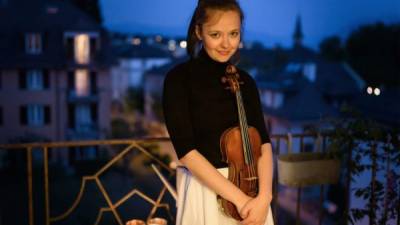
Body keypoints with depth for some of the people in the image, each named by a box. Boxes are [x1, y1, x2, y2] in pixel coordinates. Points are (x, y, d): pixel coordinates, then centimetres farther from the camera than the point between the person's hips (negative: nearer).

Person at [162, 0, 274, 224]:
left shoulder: (245, 81, 2)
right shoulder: (179, 78, -11)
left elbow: (263, 142, -4)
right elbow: (186, 150, -17)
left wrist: (264, 196, -19)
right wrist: (239, 198, -21)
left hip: (248, 186, 4)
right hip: (203, 188, -4)